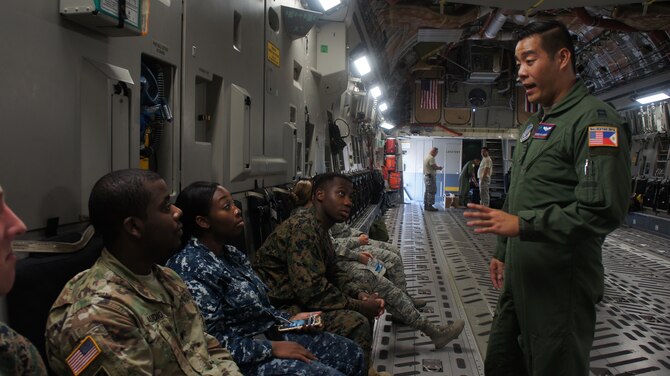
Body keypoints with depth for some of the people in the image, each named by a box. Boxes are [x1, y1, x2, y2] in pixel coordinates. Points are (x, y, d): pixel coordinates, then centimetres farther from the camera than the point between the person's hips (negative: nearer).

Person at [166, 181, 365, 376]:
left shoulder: (231, 254, 8)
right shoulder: (191, 267, -21)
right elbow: (213, 341, -24)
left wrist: (289, 319, 3)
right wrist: (271, 349, -20)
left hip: (271, 333, 9)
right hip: (244, 359, -9)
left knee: (353, 354, 7)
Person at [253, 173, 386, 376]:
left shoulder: (319, 228, 10)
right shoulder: (303, 228, -22)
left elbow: (332, 273, 16)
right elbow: (312, 291, -29)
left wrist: (361, 293, -1)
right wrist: (359, 306, -18)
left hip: (300, 298, 11)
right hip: (281, 310, -11)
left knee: (365, 302, 14)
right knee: (356, 323, -24)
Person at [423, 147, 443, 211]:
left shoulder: (426, 157, 16)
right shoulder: (431, 158, -16)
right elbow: (434, 167, -21)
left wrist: (437, 167, 12)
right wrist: (439, 168, -3)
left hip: (426, 175, 10)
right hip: (430, 176, -10)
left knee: (427, 191, 15)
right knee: (431, 191, -7)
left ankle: (426, 205, 18)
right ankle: (429, 206, -8)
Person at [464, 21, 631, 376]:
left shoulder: (595, 120, -14)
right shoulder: (533, 124, 15)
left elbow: (603, 210, -24)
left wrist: (522, 224, -23)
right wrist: (502, 250, 19)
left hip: (561, 283, -9)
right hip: (519, 278, 9)